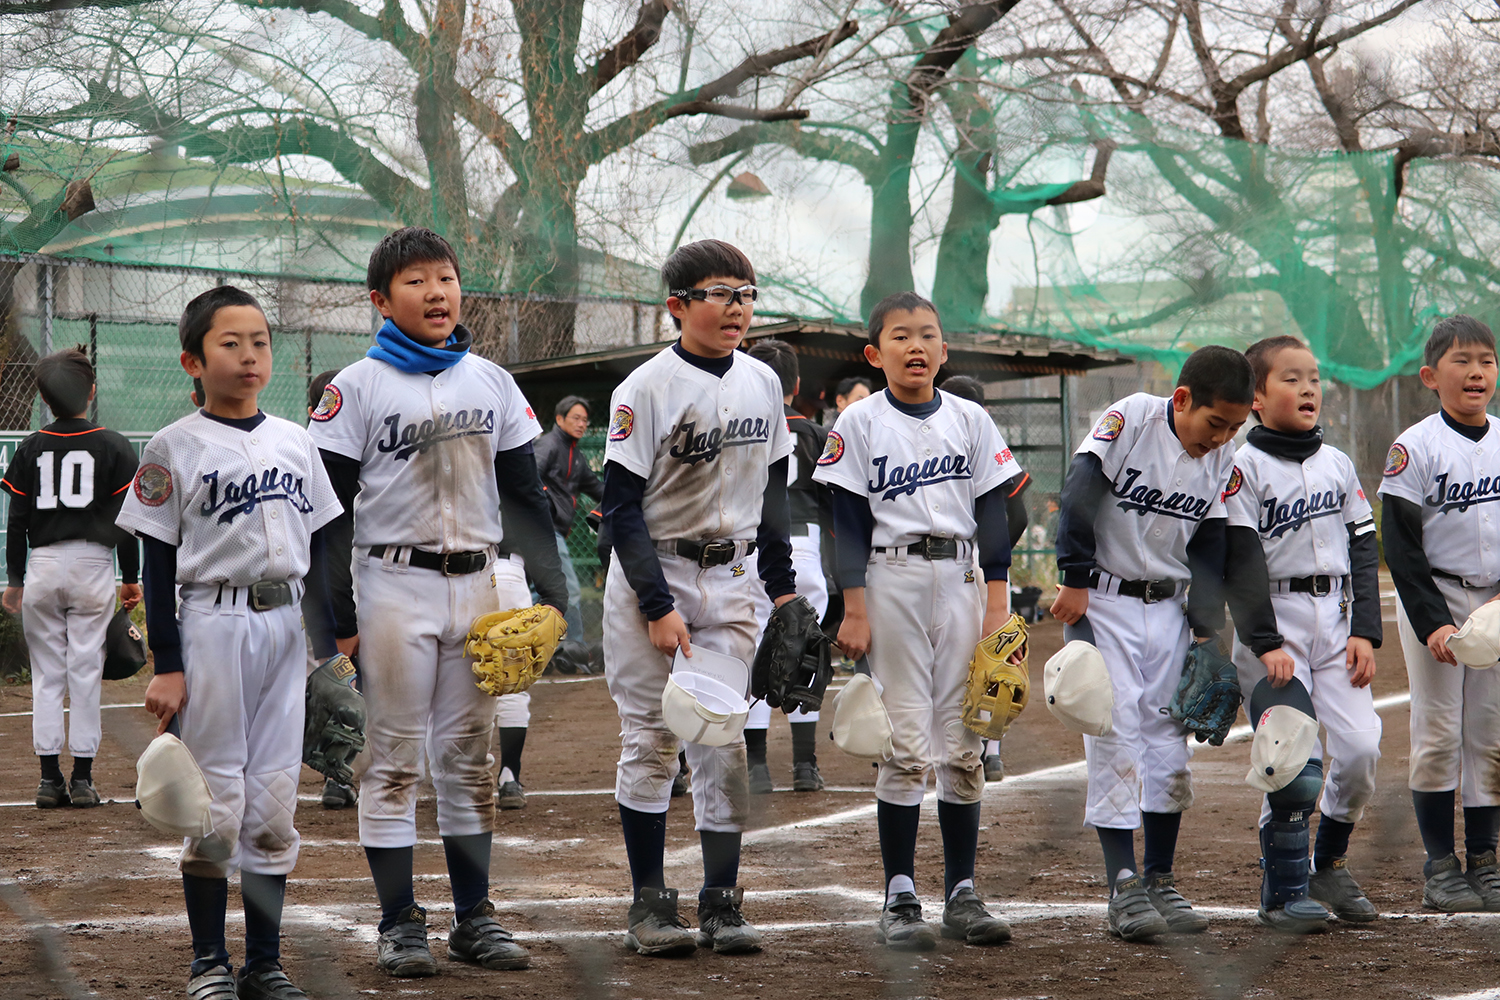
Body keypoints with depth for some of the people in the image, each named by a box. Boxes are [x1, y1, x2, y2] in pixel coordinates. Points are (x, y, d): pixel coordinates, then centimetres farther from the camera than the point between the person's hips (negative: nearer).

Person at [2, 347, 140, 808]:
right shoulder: (113, 447, -3)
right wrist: (131, 577, 6)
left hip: (42, 567, 2)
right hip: (92, 565, -2)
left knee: (46, 675, 7)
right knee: (85, 671, 1)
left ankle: (50, 778, 5)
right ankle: (82, 778, 0)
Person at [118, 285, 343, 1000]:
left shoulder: (295, 443, 11)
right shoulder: (175, 448, -3)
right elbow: (159, 565, -4)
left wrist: (327, 644, 12)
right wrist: (166, 665, -9)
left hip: (283, 627, 4)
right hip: (213, 626, -4)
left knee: (275, 802, 6)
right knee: (216, 799, -2)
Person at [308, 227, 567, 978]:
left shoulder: (491, 383, 9)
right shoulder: (357, 388, -3)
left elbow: (525, 495, 12)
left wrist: (550, 592, 2)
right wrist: (335, 618, -8)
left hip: (480, 584, 4)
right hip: (395, 585, -4)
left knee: (469, 755, 9)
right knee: (394, 758, 0)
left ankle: (473, 916, 15)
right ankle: (399, 923, 7)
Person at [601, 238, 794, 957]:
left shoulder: (762, 383, 6)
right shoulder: (647, 388, -12)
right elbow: (622, 507, -12)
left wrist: (782, 586, 11)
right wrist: (657, 606, -17)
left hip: (731, 582, 4)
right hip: (650, 580, -4)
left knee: (726, 742, 2)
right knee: (650, 741, -1)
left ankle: (721, 901, 7)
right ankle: (650, 903, 7)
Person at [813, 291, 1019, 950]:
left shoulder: (970, 420, 9)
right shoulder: (858, 423, 1)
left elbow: (992, 514, 8)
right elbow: (849, 523, -1)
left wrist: (998, 604, 2)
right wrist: (854, 611, -7)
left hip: (959, 581, 3)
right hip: (891, 581, -3)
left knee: (964, 746, 3)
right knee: (906, 745, -5)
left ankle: (962, 894, 10)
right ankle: (900, 898, 1)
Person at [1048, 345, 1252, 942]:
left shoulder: (1223, 461, 2)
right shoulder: (1128, 420, -14)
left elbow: (1209, 549, 7)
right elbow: (1080, 495, -15)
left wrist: (1207, 628, 4)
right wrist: (1074, 580, -17)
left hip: (1168, 609, 5)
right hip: (1102, 601, -5)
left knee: (1169, 742, 4)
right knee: (1116, 739, -10)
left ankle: (1160, 880, 12)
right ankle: (1123, 886, -10)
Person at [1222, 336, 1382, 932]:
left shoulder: (1338, 464, 13)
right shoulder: (1243, 467, -4)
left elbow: (1364, 548, 13)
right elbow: (1241, 563, -10)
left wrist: (1365, 631, 2)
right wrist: (1265, 643, -17)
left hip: (1337, 620, 5)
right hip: (1274, 621, -5)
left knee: (1361, 748, -6)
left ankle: (1329, 863, 18)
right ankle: (1283, 890, 4)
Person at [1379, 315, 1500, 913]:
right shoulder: (1415, 448, -9)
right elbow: (1401, 547, -11)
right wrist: (1432, 621, -17)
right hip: (1432, 600, -4)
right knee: (1439, 733, -4)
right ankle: (1439, 867, 4)